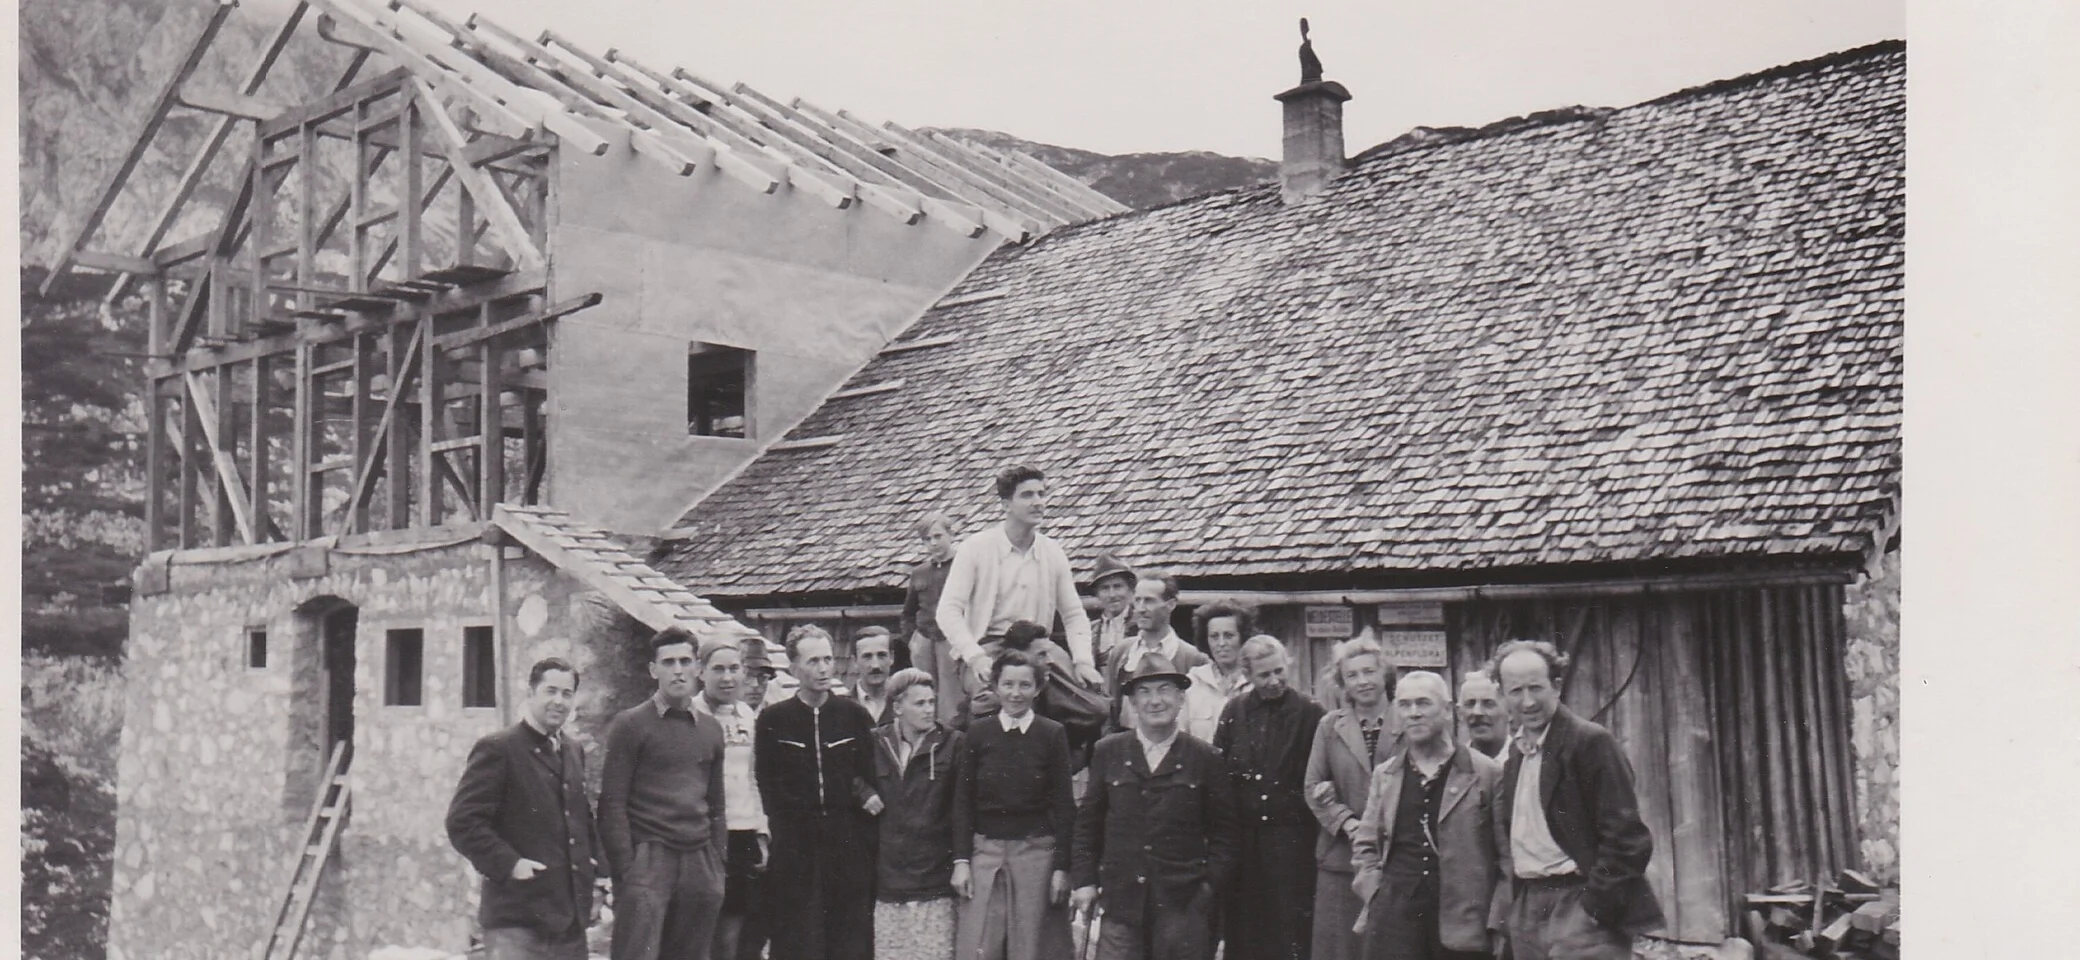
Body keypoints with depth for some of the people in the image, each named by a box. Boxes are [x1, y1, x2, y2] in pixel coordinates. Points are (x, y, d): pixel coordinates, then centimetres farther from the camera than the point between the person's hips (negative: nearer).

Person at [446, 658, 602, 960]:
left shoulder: (574, 751, 16)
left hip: (571, 914, 7)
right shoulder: (497, 749, -7)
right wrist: (509, 864, -19)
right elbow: (462, 821, -13)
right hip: (517, 918, -7)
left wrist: (593, 862, 12)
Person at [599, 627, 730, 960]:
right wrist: (626, 869, -11)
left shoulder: (711, 730, 15)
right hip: (648, 859, -5)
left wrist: (717, 866, 11)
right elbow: (612, 804, -4)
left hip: (699, 863, 5)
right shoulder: (630, 725, 0)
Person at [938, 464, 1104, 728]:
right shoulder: (976, 548, -4)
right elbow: (948, 611, -9)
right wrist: (975, 656, -22)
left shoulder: (1053, 553, 9)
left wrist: (1084, 661, -2)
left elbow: (1073, 614, 15)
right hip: (986, 649, -5)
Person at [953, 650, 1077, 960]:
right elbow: (963, 802, 6)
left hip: (1037, 853, -1)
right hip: (985, 852, 1)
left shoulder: (1052, 734, 0)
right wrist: (961, 861, -1)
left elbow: (1064, 806, 1)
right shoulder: (978, 733, 4)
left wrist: (1062, 867, -4)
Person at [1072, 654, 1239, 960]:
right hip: (1121, 903, 1)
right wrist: (1085, 880, 5)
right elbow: (1087, 822, 12)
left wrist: (1210, 887, -3)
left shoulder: (1205, 759, 2)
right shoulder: (1108, 753, 7)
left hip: (1184, 906, -1)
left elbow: (1224, 832, 6)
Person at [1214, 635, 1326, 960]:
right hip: (1241, 833, 3)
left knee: (1290, 927, -1)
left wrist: (1314, 796, -13)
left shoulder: (1309, 712, -2)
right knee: (1241, 930, 8)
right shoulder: (1234, 711, 7)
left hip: (1291, 833, -3)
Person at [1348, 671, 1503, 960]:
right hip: (1395, 920, 2)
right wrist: (1375, 894, 5)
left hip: (1464, 922, -2)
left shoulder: (1486, 774, 0)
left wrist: (1495, 920, -3)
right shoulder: (1384, 775, 12)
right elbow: (1364, 845, 19)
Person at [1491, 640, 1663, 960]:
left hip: (1579, 909, -7)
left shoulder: (1591, 741, -11)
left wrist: (1595, 907, -15)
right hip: (1526, 911, 7)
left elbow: (1626, 838, -14)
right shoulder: (1516, 751, 14)